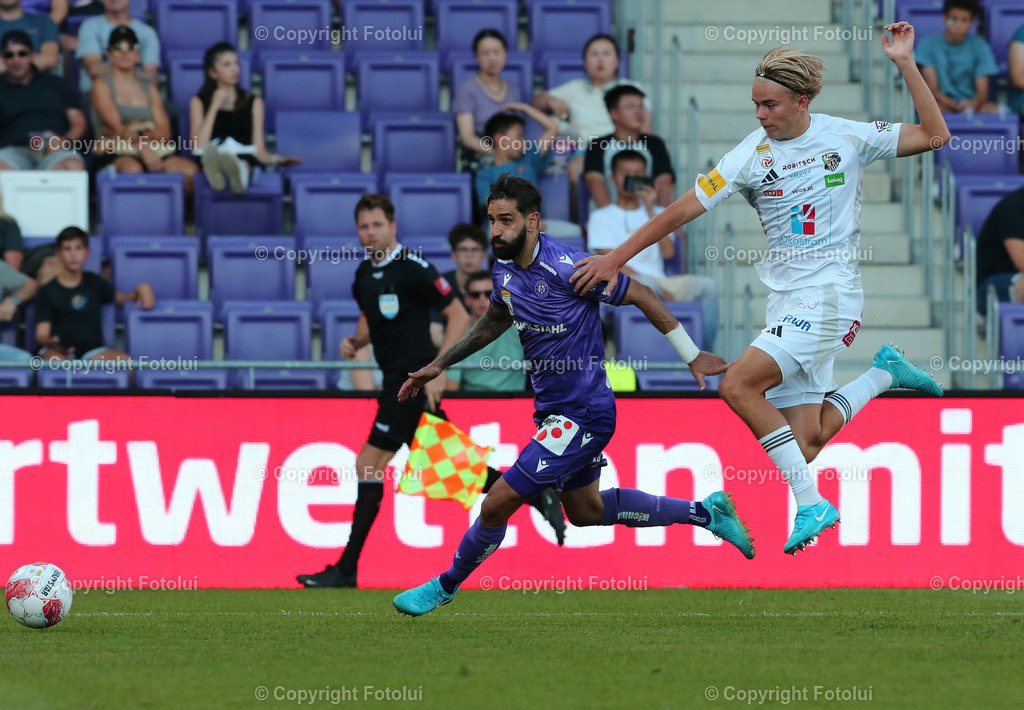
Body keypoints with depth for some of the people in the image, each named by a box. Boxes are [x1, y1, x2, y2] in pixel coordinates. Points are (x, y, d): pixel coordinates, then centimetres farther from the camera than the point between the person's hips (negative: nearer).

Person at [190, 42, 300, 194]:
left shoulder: (253, 103, 23)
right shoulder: (199, 102, 21)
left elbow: (259, 151, 14)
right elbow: (199, 145, 5)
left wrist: (275, 159, -8)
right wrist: (215, 106, 5)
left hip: (245, 160, 0)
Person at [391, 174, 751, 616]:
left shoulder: (567, 268, -24)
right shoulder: (504, 270, 0)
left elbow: (641, 296, -14)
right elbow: (495, 321, 23)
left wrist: (693, 358, -7)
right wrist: (440, 364, 22)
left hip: (582, 416, -9)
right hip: (553, 411, 9)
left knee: (498, 504, -9)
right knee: (585, 510, 24)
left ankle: (446, 585, 14)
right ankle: (704, 513, 34)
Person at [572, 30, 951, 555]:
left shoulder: (847, 136, -3)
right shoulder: (751, 155, 1)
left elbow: (934, 135, 1)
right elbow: (685, 209, 1)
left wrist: (904, 64, -7)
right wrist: (616, 258, -2)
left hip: (831, 293, -4)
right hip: (785, 301, 4)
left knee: (738, 384, -23)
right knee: (804, 442, -3)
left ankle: (812, 503, -17)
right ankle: (883, 374, 21)